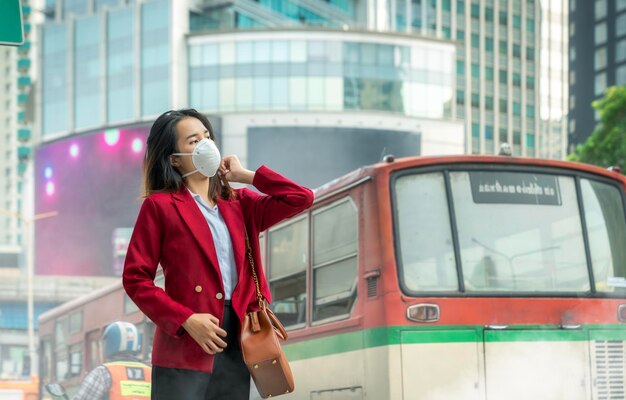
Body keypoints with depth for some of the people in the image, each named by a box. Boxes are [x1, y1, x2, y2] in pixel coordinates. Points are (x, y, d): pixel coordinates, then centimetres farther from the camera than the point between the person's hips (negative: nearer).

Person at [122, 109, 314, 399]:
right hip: (184, 348, -5)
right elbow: (135, 278, -4)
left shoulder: (239, 203, 17)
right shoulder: (160, 206, 1)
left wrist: (244, 175, 10)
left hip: (236, 345, 5)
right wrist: (187, 320, -14)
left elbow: (301, 198, 8)